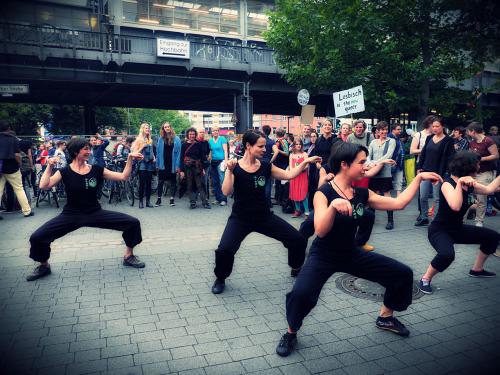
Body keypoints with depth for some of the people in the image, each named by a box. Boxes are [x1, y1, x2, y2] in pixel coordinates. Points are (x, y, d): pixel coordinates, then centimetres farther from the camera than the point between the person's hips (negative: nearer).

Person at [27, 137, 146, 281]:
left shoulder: (96, 169, -1)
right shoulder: (65, 171, -5)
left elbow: (123, 176, -2)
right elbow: (44, 186, -17)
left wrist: (130, 158, -10)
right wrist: (49, 166, -21)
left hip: (95, 213, 2)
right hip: (71, 215, -1)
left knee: (133, 223, -12)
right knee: (37, 237, -18)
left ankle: (128, 256, 11)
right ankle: (44, 266, 15)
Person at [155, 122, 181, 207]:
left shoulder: (176, 139, -1)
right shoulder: (161, 139, 5)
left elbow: (179, 152, -4)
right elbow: (158, 152, 4)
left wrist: (178, 165, -10)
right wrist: (157, 164, -3)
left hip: (172, 164, -1)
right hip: (163, 164, 1)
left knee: (173, 182, 7)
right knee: (160, 182, 5)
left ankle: (172, 199, 15)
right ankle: (159, 199, 13)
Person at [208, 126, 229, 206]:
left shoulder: (222, 139, -1)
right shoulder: (210, 141, 12)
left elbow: (225, 150, -6)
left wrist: (226, 160, -15)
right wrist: (208, 160, 12)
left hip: (220, 161, -6)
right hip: (213, 162, 6)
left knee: (222, 181, -11)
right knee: (214, 182, 9)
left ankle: (223, 199, -8)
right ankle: (218, 198, 18)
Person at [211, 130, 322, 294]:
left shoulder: (266, 166, -1)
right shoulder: (235, 167, -11)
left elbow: (289, 175, 1)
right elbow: (226, 192, -21)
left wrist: (305, 162, -6)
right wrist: (229, 170, -31)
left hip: (265, 216, 4)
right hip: (240, 218, -3)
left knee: (298, 240, 0)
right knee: (224, 250, -25)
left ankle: (296, 268, 31)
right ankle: (220, 279, 8)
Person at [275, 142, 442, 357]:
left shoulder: (362, 193, -2)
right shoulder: (323, 193, -19)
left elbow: (398, 203, 2)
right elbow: (321, 231, -30)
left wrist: (419, 178, 3)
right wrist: (333, 206, -46)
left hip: (352, 255, 6)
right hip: (323, 257, -6)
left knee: (403, 273, 6)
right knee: (301, 293, -33)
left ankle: (385, 318, 31)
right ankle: (291, 333, 0)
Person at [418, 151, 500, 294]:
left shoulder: (469, 184, 1)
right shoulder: (447, 184, -23)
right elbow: (455, 207, -39)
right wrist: (459, 183, -41)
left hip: (458, 229, 9)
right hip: (439, 230, -9)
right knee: (447, 255, -37)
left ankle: (477, 269, 32)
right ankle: (425, 279, -11)